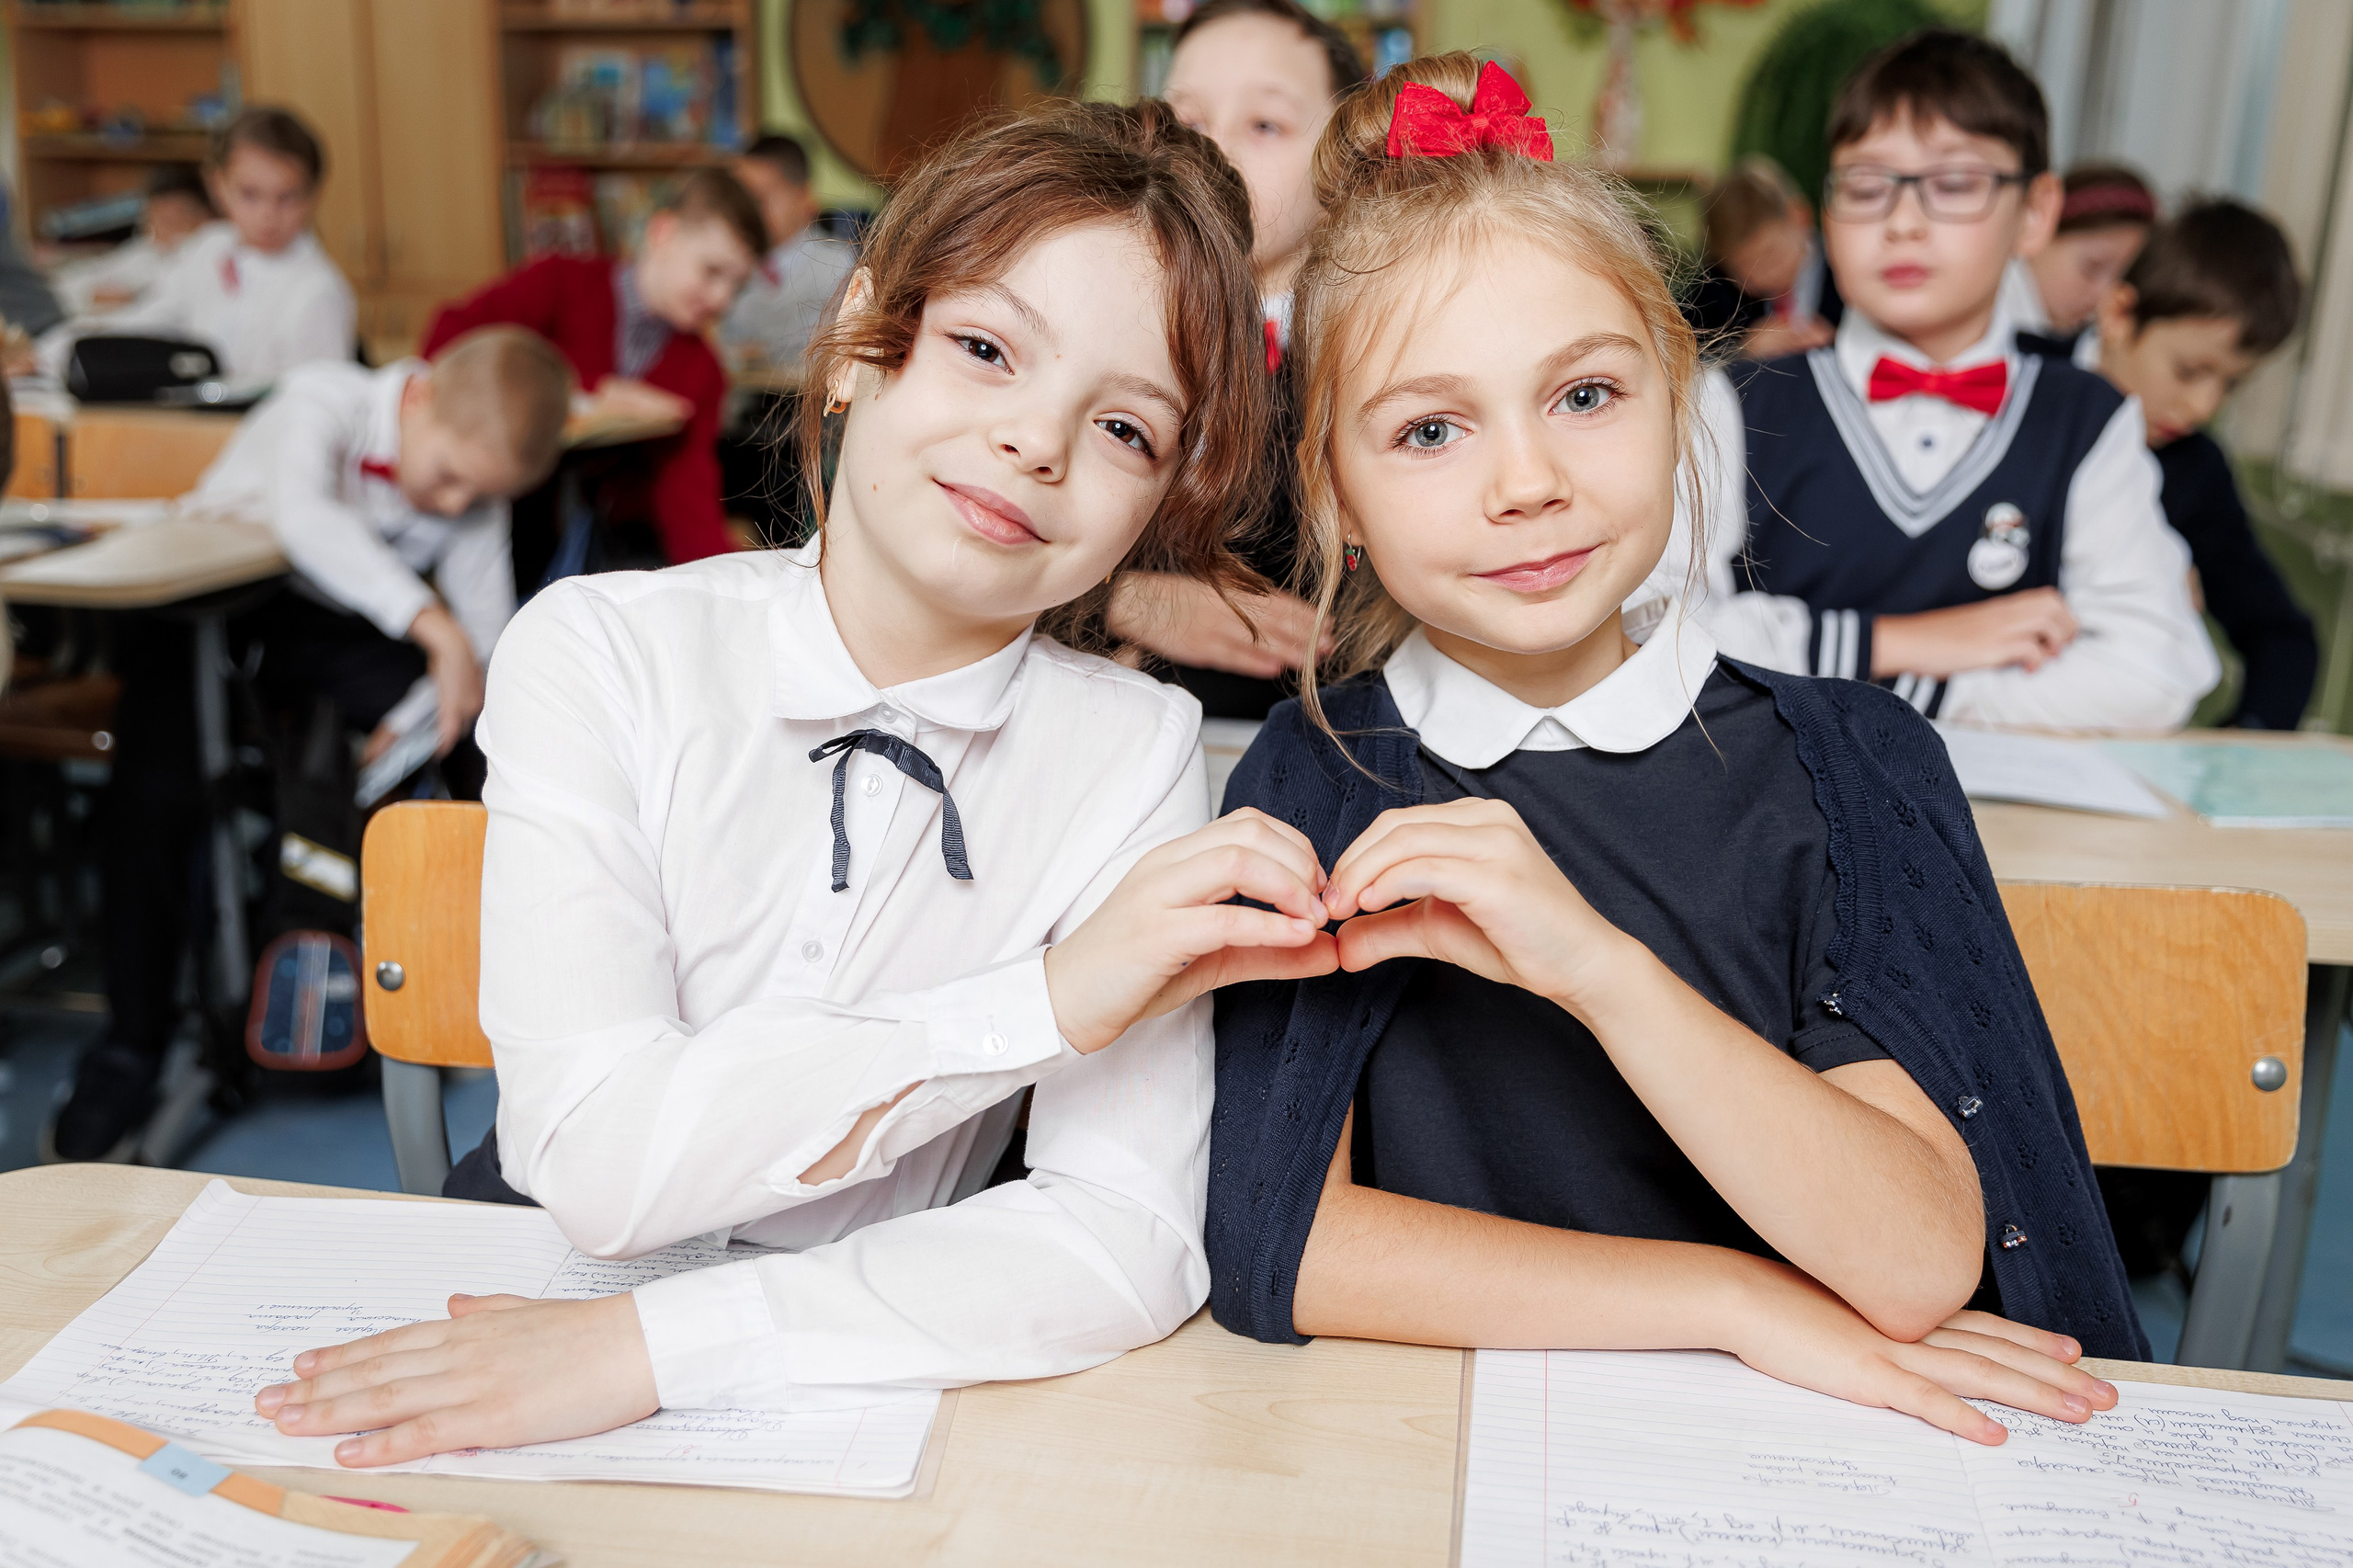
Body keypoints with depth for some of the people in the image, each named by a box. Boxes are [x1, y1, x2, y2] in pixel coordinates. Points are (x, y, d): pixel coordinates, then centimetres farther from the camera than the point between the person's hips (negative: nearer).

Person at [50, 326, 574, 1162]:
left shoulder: (478, 485, -8)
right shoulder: (325, 401, -23)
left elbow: (487, 628, -8)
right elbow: (302, 513, -45)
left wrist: (419, 712, -26)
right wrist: (433, 625, -54)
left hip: (332, 629, 4)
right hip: (202, 597, -4)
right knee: (156, 785, -28)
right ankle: (131, 1047, -12)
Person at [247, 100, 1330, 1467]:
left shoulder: (1138, 752, -9)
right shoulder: (602, 655, -10)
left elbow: (1129, 1241, -18)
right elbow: (597, 1160, -19)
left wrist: (647, 1346, -26)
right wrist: (1053, 999, -26)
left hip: (894, 1356, 1)